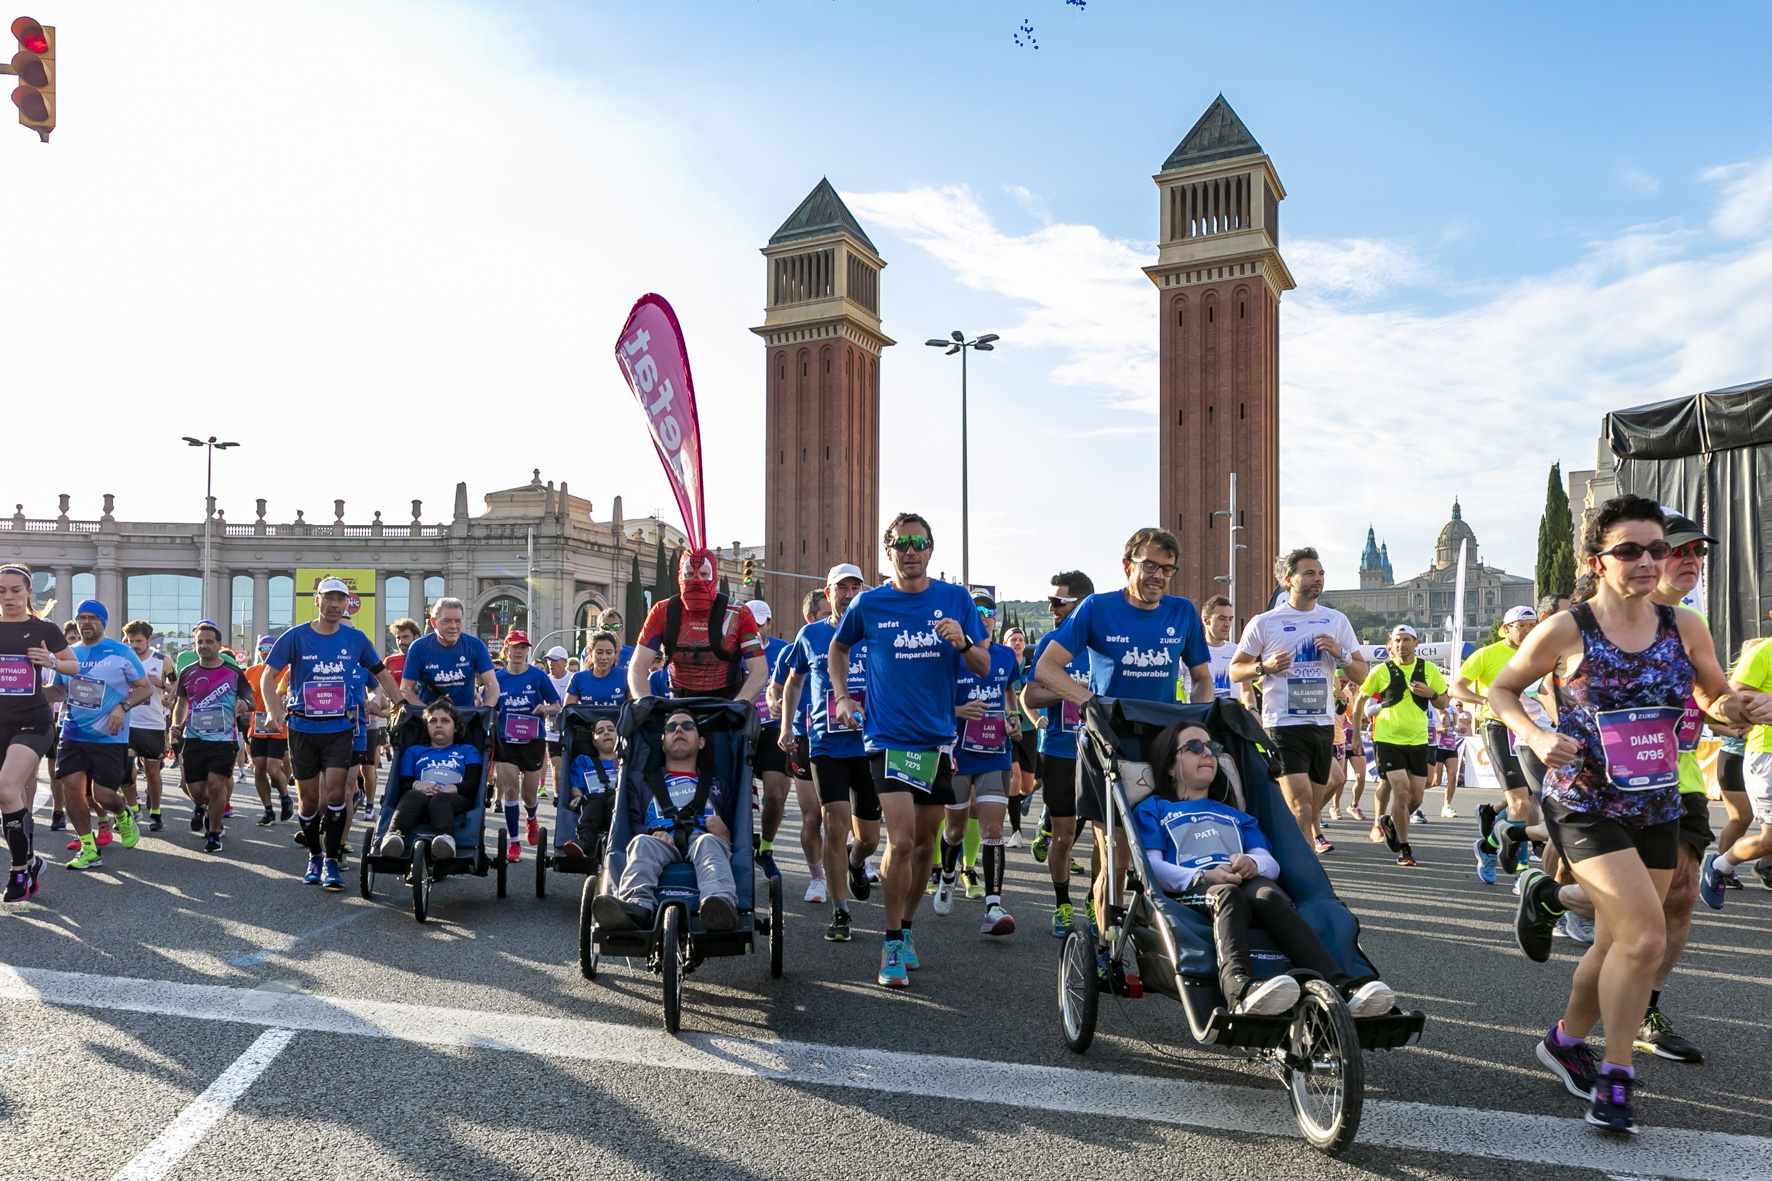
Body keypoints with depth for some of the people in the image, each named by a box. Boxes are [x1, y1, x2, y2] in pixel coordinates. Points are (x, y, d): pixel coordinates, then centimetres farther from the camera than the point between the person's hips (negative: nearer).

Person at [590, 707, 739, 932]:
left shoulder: (716, 784, 37)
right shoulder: (645, 782, 36)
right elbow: (630, 821, 15)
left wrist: (724, 833, -3)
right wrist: (651, 833, -8)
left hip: (704, 841, 0)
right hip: (661, 844, 1)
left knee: (709, 842, -37)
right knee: (642, 843, -35)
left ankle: (722, 905, -68)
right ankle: (636, 906, -64)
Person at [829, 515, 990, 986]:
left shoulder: (955, 599, 1)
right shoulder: (869, 603, -1)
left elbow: (984, 666, 3)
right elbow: (838, 647, 18)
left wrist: (963, 642, -17)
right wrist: (841, 697, 7)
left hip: (938, 736, 3)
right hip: (889, 736, -3)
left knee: (925, 844, 12)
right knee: (901, 841, -13)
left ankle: (907, 927, 32)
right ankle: (892, 945, 1)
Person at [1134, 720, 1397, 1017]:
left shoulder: (1234, 815, 38)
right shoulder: (1152, 810, 24)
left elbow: (1269, 862, 21)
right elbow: (1150, 866, 5)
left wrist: (1253, 864, -6)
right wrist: (1203, 876, -13)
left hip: (1245, 883, 3)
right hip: (1188, 893, -3)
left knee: (1267, 893, -34)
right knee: (1228, 894, -39)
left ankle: (1341, 985, -55)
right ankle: (1239, 986, -66)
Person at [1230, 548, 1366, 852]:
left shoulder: (1337, 621, 10)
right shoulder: (1264, 623, -1)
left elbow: (1361, 674, 12)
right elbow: (1235, 670, 4)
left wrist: (1340, 654, -8)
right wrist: (1264, 667, -15)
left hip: (1323, 723, 5)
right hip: (1283, 724, -5)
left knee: (1315, 800, 14)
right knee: (1301, 803, -15)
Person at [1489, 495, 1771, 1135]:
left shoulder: (1684, 627, 1)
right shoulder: (1565, 630, -10)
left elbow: (1717, 698, 13)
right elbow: (1501, 689, 0)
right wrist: (1536, 736, -18)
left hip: (1657, 810, 5)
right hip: (1584, 805, -5)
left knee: (1620, 941, 14)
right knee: (1645, 935, -17)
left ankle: (1566, 1041, 38)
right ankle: (1615, 1076, 1)